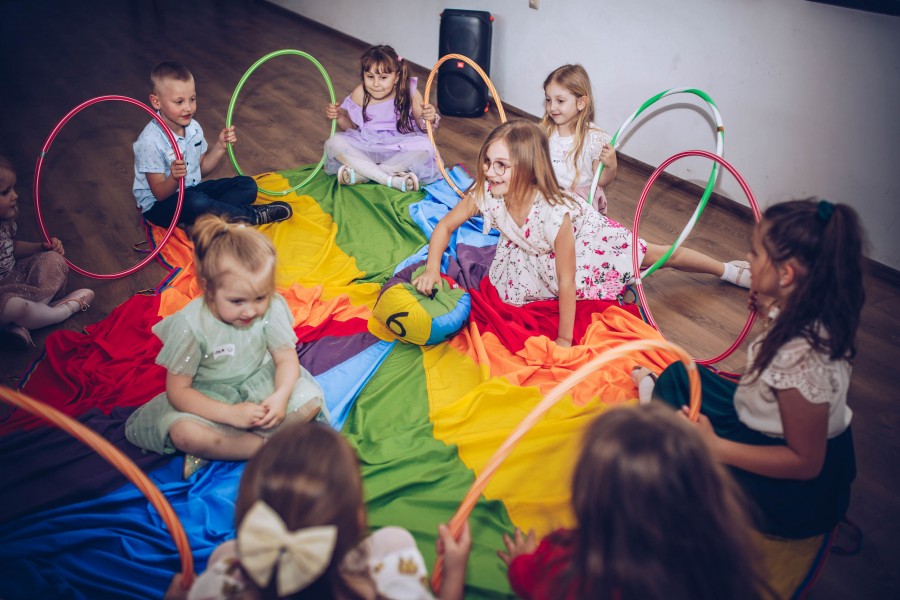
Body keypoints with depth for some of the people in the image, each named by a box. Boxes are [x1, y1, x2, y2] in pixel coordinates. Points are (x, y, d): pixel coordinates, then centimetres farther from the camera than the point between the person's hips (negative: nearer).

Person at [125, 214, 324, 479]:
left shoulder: (272, 308, -19)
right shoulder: (191, 325, -25)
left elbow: (287, 359, -11)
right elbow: (177, 391, -21)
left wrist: (280, 396, -33)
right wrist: (232, 414, -32)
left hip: (260, 384, 3)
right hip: (209, 395, -3)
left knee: (310, 400, -22)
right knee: (183, 432, -33)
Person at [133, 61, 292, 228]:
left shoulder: (193, 127, -1)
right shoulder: (150, 141, -22)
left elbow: (202, 169, 10)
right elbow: (160, 194, -20)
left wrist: (220, 146, -6)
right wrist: (174, 178, -42)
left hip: (192, 190, 8)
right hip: (159, 206, -7)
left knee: (248, 185, -2)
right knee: (196, 203, -39)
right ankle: (253, 215, -19)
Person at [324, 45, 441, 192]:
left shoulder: (409, 93, -9)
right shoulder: (359, 94, -3)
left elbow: (422, 125, -5)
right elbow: (350, 126, 10)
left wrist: (429, 118, -27)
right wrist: (339, 116, -10)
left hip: (399, 148, -1)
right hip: (365, 147, 2)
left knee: (425, 146, -32)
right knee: (334, 143, -23)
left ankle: (360, 174, -30)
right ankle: (392, 180, -31)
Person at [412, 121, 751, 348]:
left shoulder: (554, 213, -46)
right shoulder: (484, 193, -33)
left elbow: (566, 282, -37)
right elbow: (445, 227, -16)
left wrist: (564, 340, -30)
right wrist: (432, 270, -33)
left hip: (584, 234, -4)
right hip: (536, 251, 5)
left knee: (655, 255, 11)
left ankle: (727, 270, 38)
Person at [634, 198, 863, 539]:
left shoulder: (799, 357, -37)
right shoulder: (818, 313, -13)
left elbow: (805, 462, -27)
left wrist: (715, 447, -27)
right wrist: (775, 312, 4)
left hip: (798, 489, -8)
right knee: (679, 374, 11)